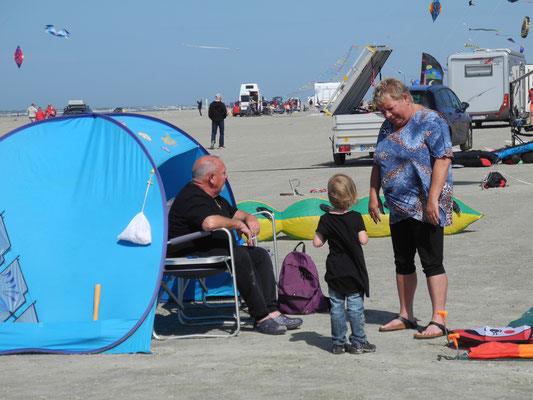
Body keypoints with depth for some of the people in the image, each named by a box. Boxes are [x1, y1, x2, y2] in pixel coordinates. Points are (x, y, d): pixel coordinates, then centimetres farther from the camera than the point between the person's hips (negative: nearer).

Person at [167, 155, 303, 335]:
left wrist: (249, 218, 8)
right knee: (239, 256, -30)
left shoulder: (215, 198, 18)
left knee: (260, 255, 1)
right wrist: (238, 224, -20)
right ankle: (261, 317, -26)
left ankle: (271, 312, -6)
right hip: (190, 256, -11)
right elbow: (210, 223, -36)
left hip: (214, 249, 11)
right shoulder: (192, 198, -18)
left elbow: (235, 213, 32)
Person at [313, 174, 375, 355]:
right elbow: (363, 240, -12)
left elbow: (317, 242, -4)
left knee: (336, 307, 8)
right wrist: (364, 234, 9)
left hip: (335, 272, 2)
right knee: (355, 307, 4)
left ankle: (338, 343, 10)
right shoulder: (356, 217, -9)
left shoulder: (326, 220, -4)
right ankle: (357, 342, 6)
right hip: (354, 271, -2)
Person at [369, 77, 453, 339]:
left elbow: (443, 159, -17)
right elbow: (378, 163, 21)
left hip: (425, 208, -8)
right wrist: (373, 195, 11)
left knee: (432, 263, -7)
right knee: (402, 262, 13)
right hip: (398, 208, 8)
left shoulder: (430, 121, -10)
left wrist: (433, 199, -23)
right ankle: (405, 316, 23)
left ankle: (438, 320, -5)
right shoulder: (388, 127, 13)